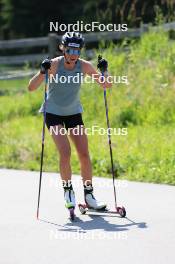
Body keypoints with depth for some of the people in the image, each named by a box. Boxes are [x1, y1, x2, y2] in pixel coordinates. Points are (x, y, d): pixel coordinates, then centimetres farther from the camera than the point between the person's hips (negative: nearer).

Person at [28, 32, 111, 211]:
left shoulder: (84, 66, -12)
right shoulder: (54, 64, -19)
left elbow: (107, 86, -7)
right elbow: (31, 88, -24)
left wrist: (104, 71, -26)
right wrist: (43, 72, -40)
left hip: (74, 113, 3)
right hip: (53, 114, -3)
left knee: (84, 154, -3)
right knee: (65, 152, -18)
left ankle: (89, 196, 8)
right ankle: (68, 190, 0)